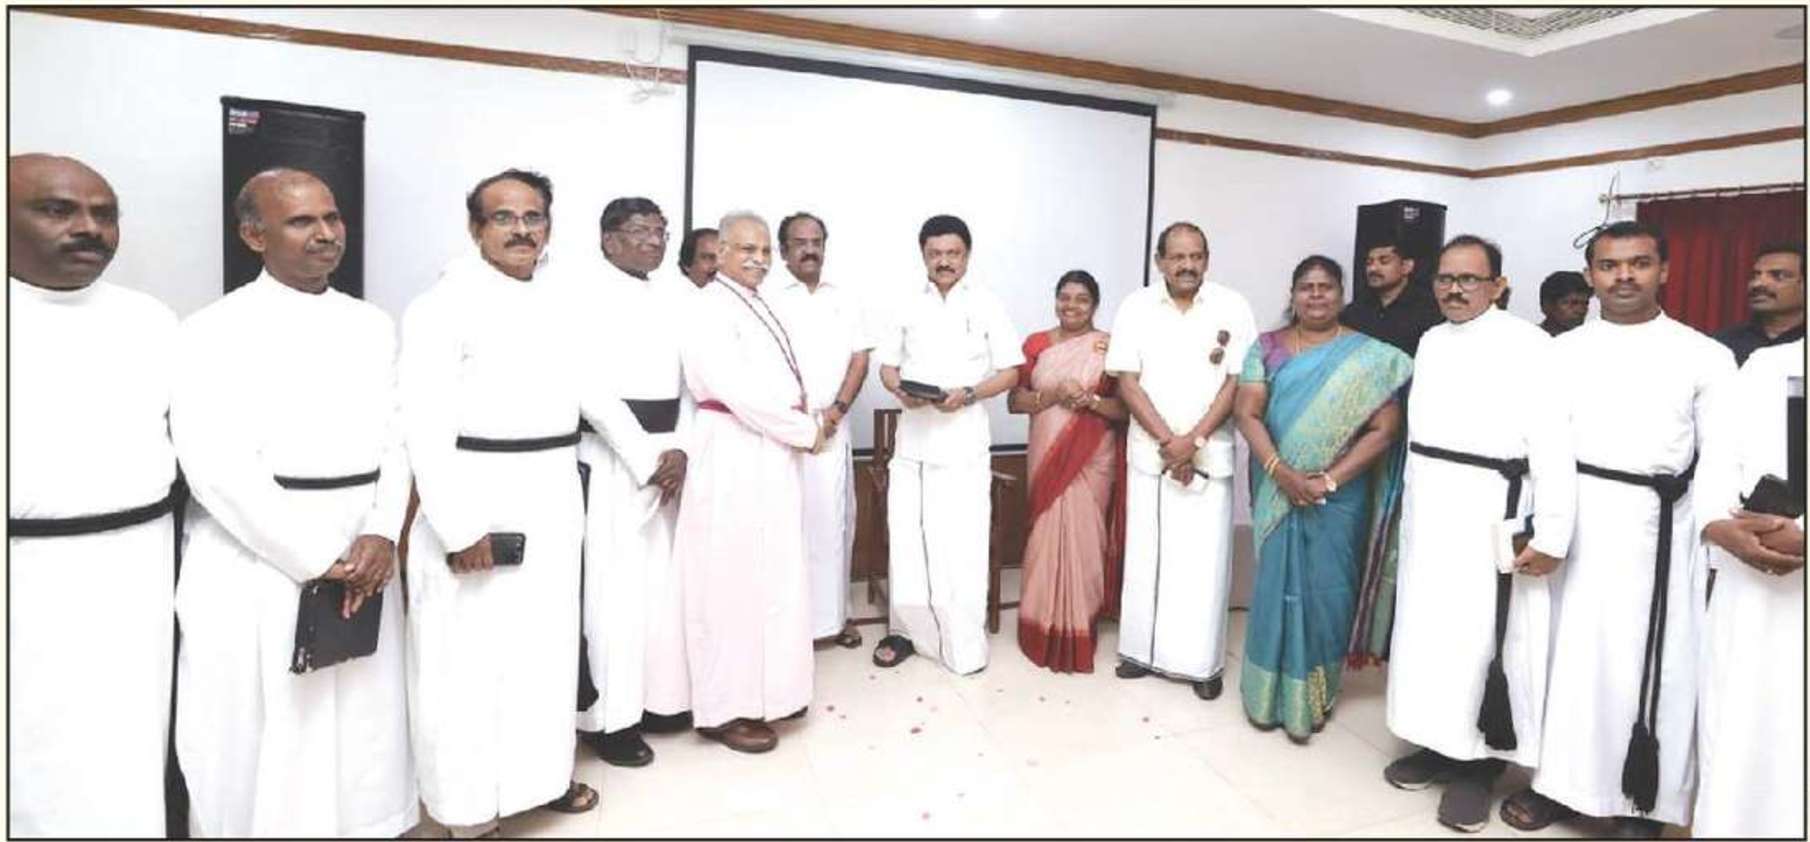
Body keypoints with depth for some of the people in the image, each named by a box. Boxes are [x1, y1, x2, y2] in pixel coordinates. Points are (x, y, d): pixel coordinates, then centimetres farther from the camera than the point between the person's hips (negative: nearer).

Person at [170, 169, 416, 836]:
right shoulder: (215, 331, -5)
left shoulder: (373, 325, 10)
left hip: (362, 557, 4)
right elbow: (216, 465, -13)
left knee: (363, 725, 12)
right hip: (258, 562, -4)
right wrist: (315, 561, -14)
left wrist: (381, 535, -9)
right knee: (259, 737, 6)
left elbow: (397, 436, 6)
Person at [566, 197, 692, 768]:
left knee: (665, 581, 10)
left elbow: (689, 381, 11)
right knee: (611, 587, -3)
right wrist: (640, 452, -14)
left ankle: (659, 697, 24)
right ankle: (608, 716, 9)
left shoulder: (672, 298, 14)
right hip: (609, 458, -6)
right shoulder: (583, 292, -4)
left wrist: (681, 448, -3)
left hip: (668, 454, 6)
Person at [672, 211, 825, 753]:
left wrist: (802, 422, -3)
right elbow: (739, 391, -20)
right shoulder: (711, 308, -11)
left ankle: (764, 690, 30)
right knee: (734, 580, -1)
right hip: (734, 456, -9)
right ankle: (726, 708, 12)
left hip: (771, 455, 9)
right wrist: (805, 431, -11)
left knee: (773, 579, 15)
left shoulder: (759, 307, 16)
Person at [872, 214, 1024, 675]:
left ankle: (964, 645, 11)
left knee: (961, 543, -2)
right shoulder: (905, 305, 9)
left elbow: (1010, 371, 0)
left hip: (964, 440, -3)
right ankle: (905, 628, 23)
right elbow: (887, 366, 12)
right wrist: (901, 390, -10)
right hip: (913, 437, 3)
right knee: (906, 538, 6)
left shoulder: (987, 304, 1)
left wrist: (969, 394, -17)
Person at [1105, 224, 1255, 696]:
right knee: (1145, 554, 8)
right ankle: (1143, 649, 22)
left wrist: (1193, 440, -13)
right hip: (1150, 452, 1)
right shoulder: (1136, 307, 0)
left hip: (1210, 455, -1)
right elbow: (1127, 381, -3)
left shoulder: (1232, 308, -2)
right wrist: (1167, 440, -12)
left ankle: (1204, 662, 15)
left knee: (1204, 558, 2)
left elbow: (1238, 382, -4)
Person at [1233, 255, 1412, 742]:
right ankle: (1269, 695, 22)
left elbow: (1384, 429, -7)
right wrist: (1279, 470, -18)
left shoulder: (1370, 356, 0)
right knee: (1275, 587, 7)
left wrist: (1329, 480, -15)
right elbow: (1246, 413, -5)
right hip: (1278, 492, 1)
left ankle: (1313, 698, 23)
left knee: (1324, 592, 6)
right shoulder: (1267, 348, 4)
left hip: (1338, 497, -1)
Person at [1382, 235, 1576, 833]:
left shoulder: (1528, 345, -9)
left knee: (1479, 637, 1)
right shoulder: (1430, 342, 12)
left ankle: (1476, 765, 16)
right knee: (1426, 626, 12)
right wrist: (1410, 502, 14)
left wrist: (1551, 534, -18)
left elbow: (1553, 444, -14)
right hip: (1425, 508, 7)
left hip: (1488, 509, -6)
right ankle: (1437, 745, 27)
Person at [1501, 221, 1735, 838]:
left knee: (1654, 663, 5)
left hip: (1658, 530, 0)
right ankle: (1560, 781, 20)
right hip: (1573, 525, 1)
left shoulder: (1706, 357, 4)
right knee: (1569, 652, 7)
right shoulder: (1559, 353, 6)